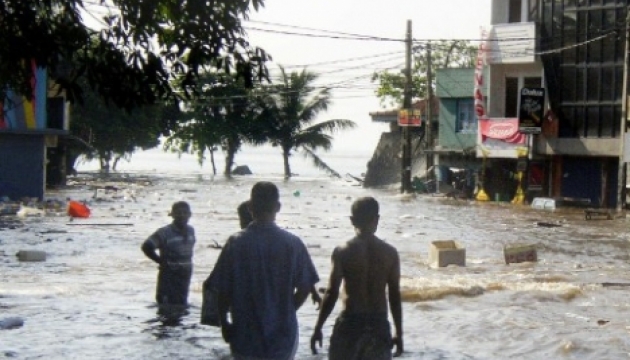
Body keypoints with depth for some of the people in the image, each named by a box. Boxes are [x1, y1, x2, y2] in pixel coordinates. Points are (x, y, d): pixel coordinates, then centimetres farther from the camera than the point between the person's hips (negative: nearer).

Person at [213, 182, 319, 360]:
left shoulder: (236, 243, -9)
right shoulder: (292, 243, -7)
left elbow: (223, 290, -7)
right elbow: (305, 287, -4)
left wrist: (224, 323, 8)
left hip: (245, 336, 0)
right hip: (282, 334, 1)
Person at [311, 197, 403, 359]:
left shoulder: (343, 252, -8)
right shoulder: (390, 253, 0)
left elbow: (332, 293, -9)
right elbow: (395, 296, 1)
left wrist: (318, 328, -1)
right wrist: (399, 333, 9)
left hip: (350, 323, -2)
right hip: (379, 324, 3)